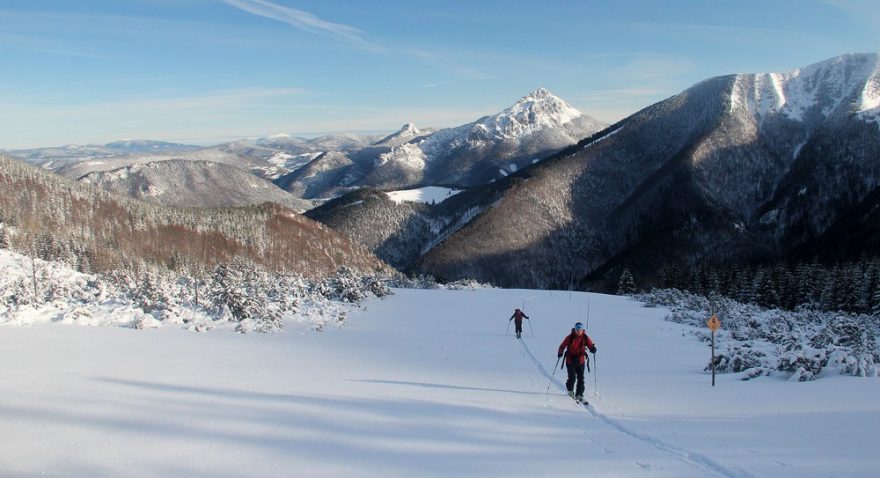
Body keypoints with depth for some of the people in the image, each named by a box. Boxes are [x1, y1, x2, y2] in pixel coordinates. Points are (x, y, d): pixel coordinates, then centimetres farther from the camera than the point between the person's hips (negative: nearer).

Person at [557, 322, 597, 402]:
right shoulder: (570, 337, -11)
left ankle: (579, 395, 13)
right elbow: (562, 346, -6)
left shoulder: (585, 338, -5)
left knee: (581, 379, 1)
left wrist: (593, 349, -29)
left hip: (581, 361, 2)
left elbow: (590, 345, -5)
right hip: (570, 360, -2)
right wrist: (560, 353, -22)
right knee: (572, 378, -5)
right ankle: (570, 390, 24)